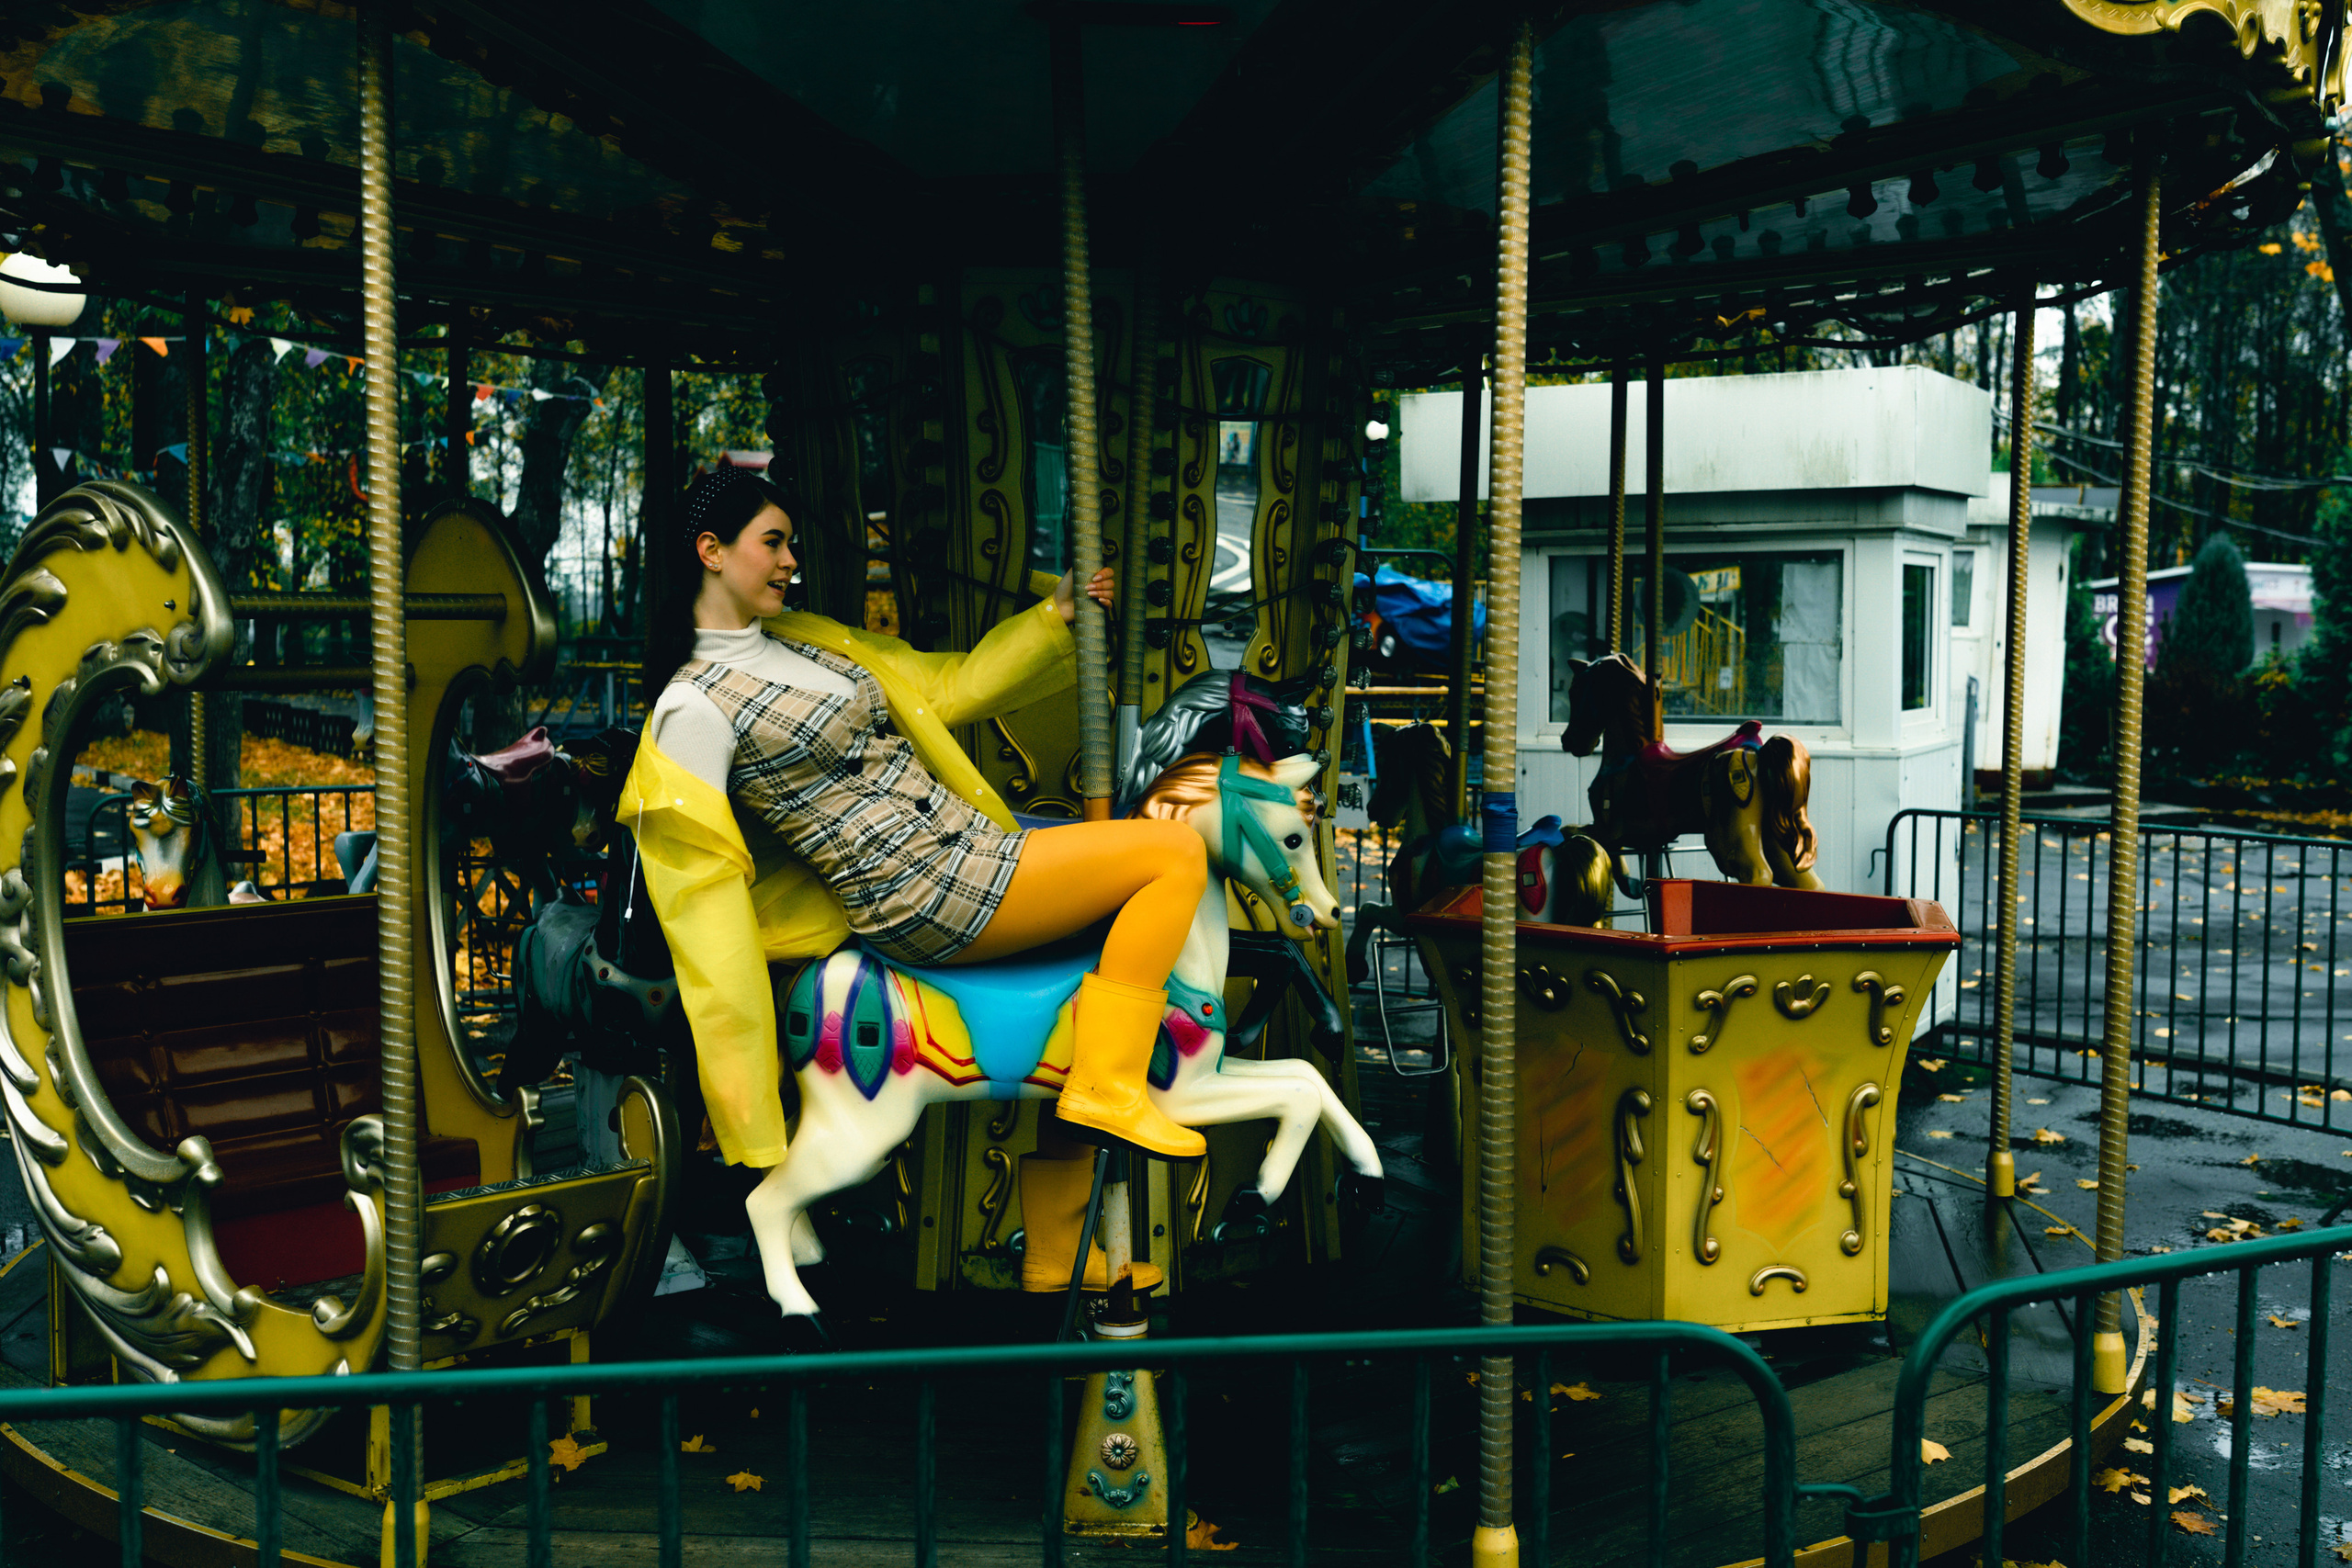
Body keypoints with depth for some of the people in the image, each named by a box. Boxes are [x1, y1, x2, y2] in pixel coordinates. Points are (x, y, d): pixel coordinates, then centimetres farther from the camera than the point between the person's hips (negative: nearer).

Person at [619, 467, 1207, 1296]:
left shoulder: (800, 638, 14)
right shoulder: (694, 707, -11)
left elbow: (946, 687, 22)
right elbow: (702, 900, -13)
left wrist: (1056, 616, 16)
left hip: (970, 851, 9)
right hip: (929, 896, -9)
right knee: (1175, 851, -11)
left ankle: (1055, 1264, 27)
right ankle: (1109, 1092, -7)